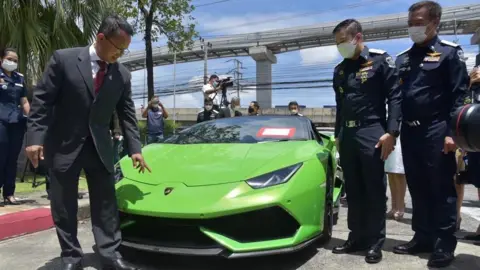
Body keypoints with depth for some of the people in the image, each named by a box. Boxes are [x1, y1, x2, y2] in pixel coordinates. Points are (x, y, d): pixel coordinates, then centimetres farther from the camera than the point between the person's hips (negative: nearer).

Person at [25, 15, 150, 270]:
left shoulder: (123, 74, 1)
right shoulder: (63, 59, -8)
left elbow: (127, 114, 4)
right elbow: (41, 100, -8)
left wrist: (135, 148, -2)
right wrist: (35, 138, -15)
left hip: (100, 147, 3)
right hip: (64, 145, -2)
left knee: (106, 204, 4)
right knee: (63, 207, 6)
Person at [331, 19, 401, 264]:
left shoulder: (380, 60, -1)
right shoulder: (339, 70, 16)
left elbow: (395, 97, -7)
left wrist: (390, 132, -15)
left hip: (372, 133, -6)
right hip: (347, 135, 6)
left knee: (375, 190, 0)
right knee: (353, 190, 9)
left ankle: (375, 242, 9)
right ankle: (356, 237, 19)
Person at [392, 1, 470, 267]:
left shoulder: (450, 52, -1)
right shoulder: (402, 58, 15)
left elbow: (459, 94, -7)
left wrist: (451, 132, -15)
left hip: (436, 131, -5)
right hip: (409, 132, 6)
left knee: (441, 189, -1)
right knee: (417, 188, 11)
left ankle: (444, 244, 8)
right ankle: (422, 236, 22)